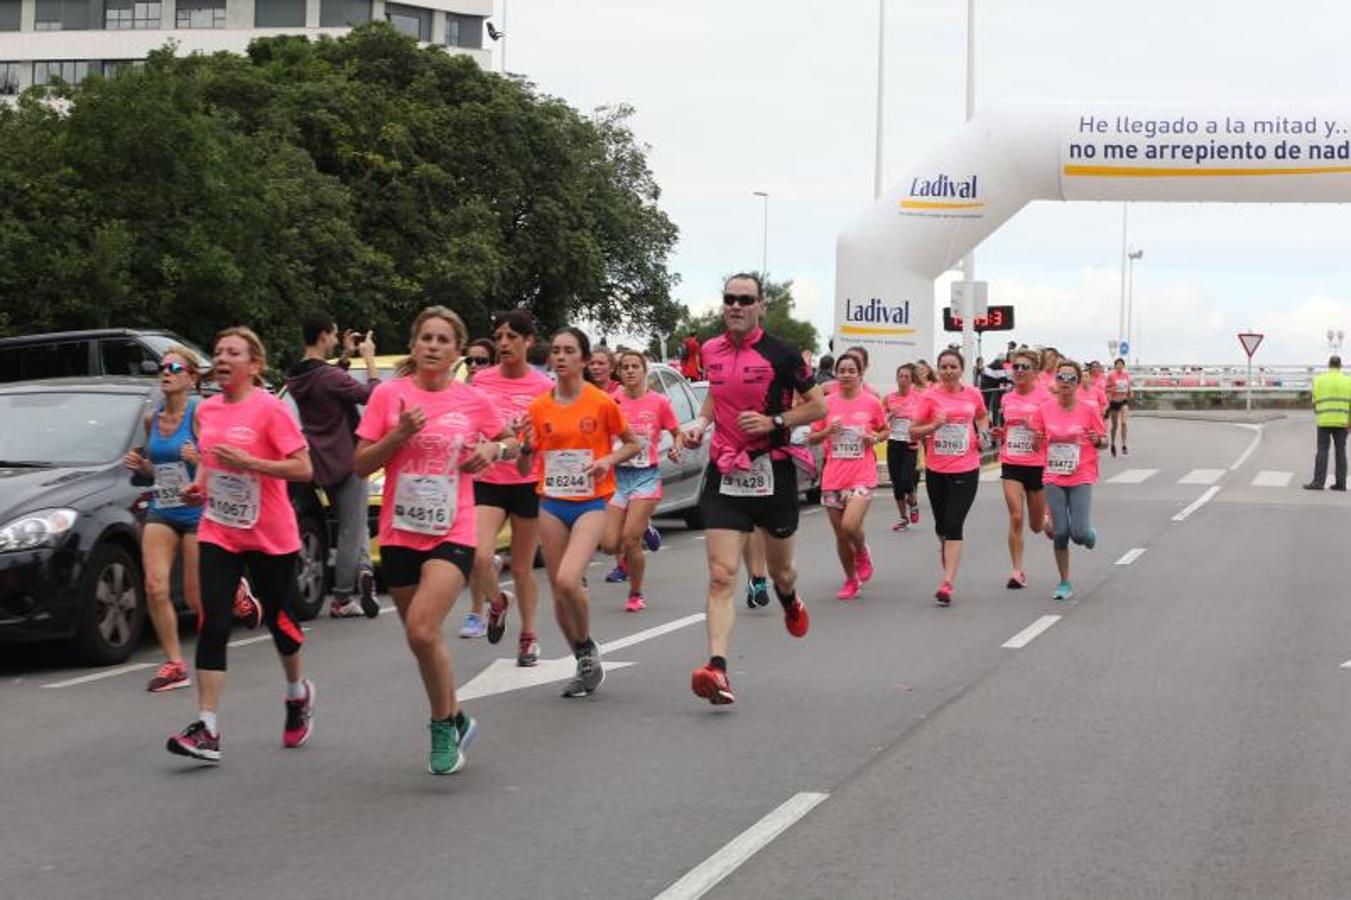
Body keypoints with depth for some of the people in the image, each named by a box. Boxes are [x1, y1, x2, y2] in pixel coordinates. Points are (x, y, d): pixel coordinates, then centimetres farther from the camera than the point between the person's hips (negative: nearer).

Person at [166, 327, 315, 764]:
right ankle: (207, 728, -11)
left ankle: (298, 693, 40)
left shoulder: (270, 409, -13)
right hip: (218, 532, 4)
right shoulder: (206, 409, 6)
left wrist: (248, 462, -25)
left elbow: (303, 468, -16)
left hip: (270, 535, -4)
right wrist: (198, 485, 3)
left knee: (279, 621, 11)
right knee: (212, 626, -8)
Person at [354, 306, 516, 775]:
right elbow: (361, 464, 0)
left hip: (452, 534, -2)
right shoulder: (388, 395, 0)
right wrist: (399, 434, -15)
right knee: (421, 637, 10)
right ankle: (455, 718, 32)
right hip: (400, 534, 3)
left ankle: (444, 725, -1)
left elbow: (512, 443, 17)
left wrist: (494, 449, -5)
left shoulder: (474, 401, 1)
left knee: (422, 630, -20)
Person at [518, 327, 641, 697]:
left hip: (590, 503, -4)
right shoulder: (538, 407, 4)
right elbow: (524, 467, 9)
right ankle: (586, 665, 22)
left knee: (568, 580, -23)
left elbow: (632, 444, 8)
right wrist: (526, 447, -12)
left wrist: (609, 460, -10)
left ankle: (588, 648, 2)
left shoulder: (602, 403, -4)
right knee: (558, 592, 5)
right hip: (552, 504, 4)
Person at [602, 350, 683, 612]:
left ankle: (636, 594, 7)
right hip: (617, 475, 3)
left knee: (630, 540, -14)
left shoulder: (659, 402, 0)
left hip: (646, 475, -3)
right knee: (609, 545, -5)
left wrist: (676, 449, -9)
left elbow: (677, 433, 10)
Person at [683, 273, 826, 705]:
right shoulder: (711, 351, 5)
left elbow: (818, 406, -3)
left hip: (772, 472, -2)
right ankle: (717, 669, -20)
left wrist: (773, 422, -16)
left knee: (780, 569, 18)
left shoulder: (780, 354, -9)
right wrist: (702, 422, 6)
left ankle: (790, 600, 56)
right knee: (721, 576, -11)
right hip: (724, 474, 2)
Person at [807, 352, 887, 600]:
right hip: (833, 477, 3)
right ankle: (851, 580, 27)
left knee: (850, 526, -22)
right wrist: (827, 431, -10)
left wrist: (875, 437, -6)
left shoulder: (871, 403, 0)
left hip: (862, 475, -3)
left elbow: (885, 430, 15)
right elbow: (812, 438, 9)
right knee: (840, 535, 7)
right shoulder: (827, 403, 3)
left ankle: (862, 553, 12)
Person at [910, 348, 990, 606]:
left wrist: (983, 434, 3)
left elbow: (982, 416, 23)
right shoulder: (931, 396, -4)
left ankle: (947, 583, -15)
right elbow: (913, 431, -2)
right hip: (936, 470, 1)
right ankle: (945, 549, 50)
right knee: (942, 525, 15)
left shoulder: (973, 394, 2)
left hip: (966, 470, -1)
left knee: (954, 525, -11)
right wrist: (934, 426, -19)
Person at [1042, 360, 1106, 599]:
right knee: (1060, 533, 0)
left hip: (1081, 478, -2)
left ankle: (1090, 535, 27)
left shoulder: (1088, 409, -5)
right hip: (1054, 479, 2)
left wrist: (1098, 440, -18)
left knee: (1080, 534, -11)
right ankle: (1064, 583, 13)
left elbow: (1103, 442, 4)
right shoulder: (1046, 409, 1)